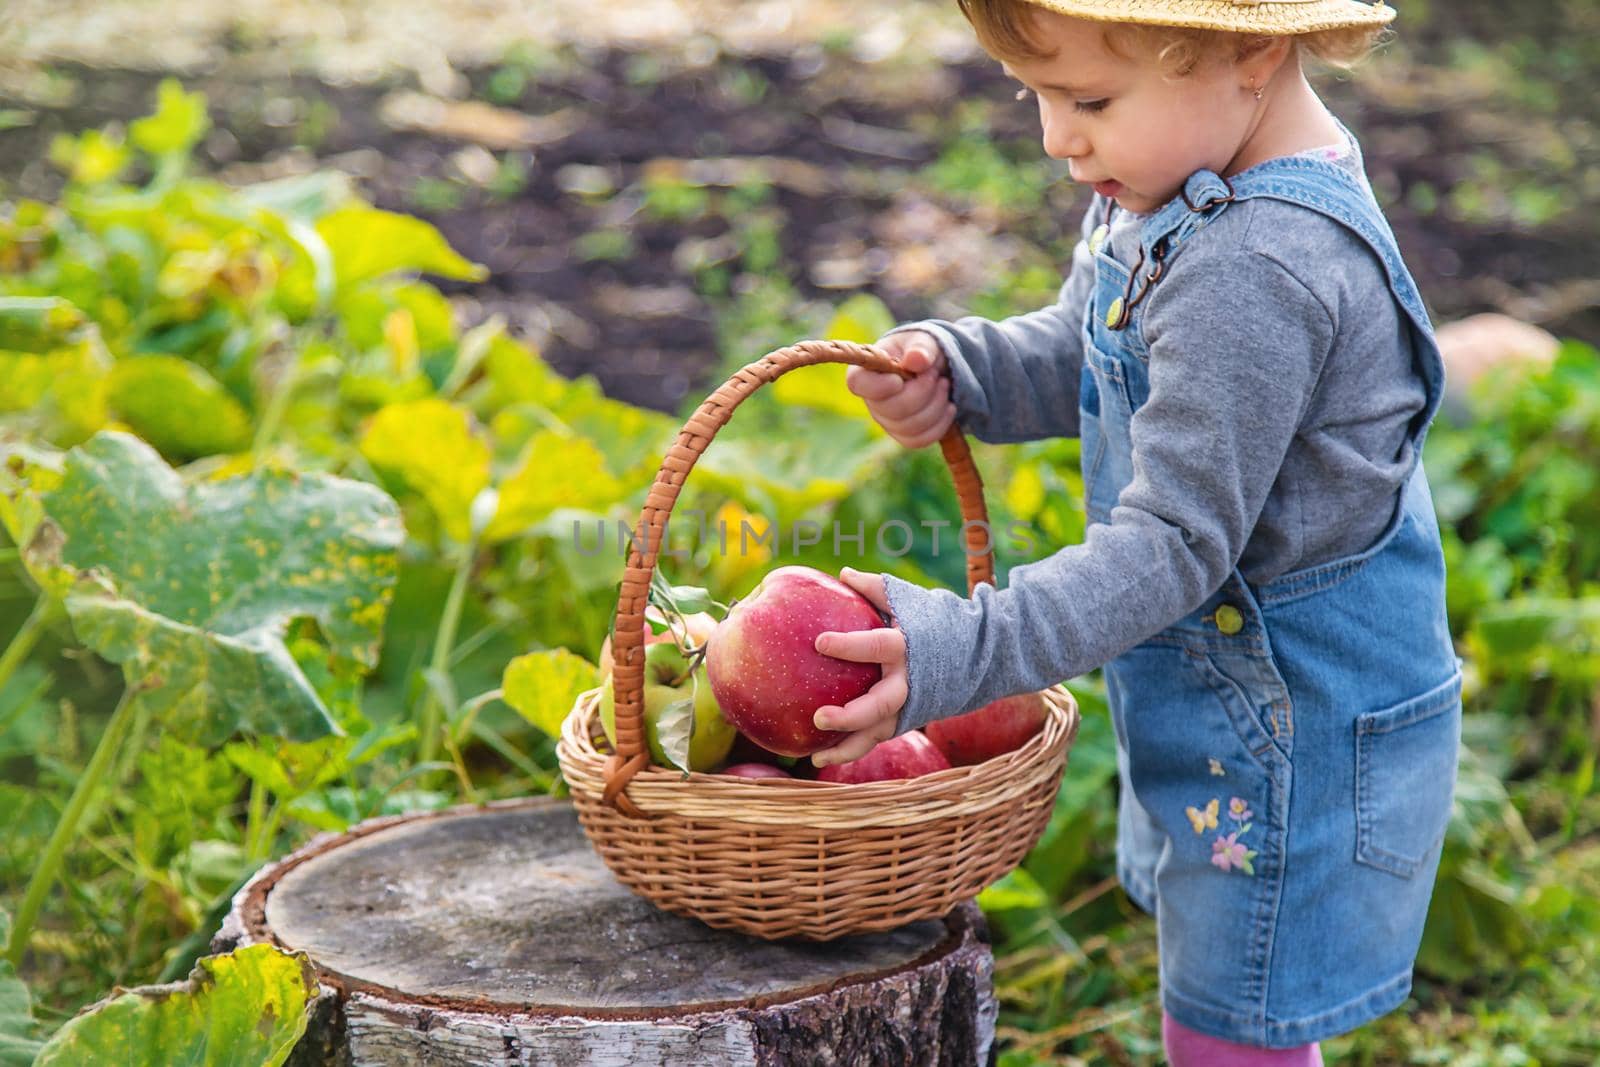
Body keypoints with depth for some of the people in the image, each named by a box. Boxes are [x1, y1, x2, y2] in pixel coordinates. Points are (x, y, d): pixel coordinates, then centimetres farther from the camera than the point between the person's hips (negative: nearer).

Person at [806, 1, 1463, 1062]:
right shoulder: (1174, 189, 0)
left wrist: (965, 650, -32)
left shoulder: (1258, 276, -31)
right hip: (1223, 700, 10)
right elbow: (1079, 355, 14)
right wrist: (953, 369, -6)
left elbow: (1175, 545, -29)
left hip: (1299, 732, -10)